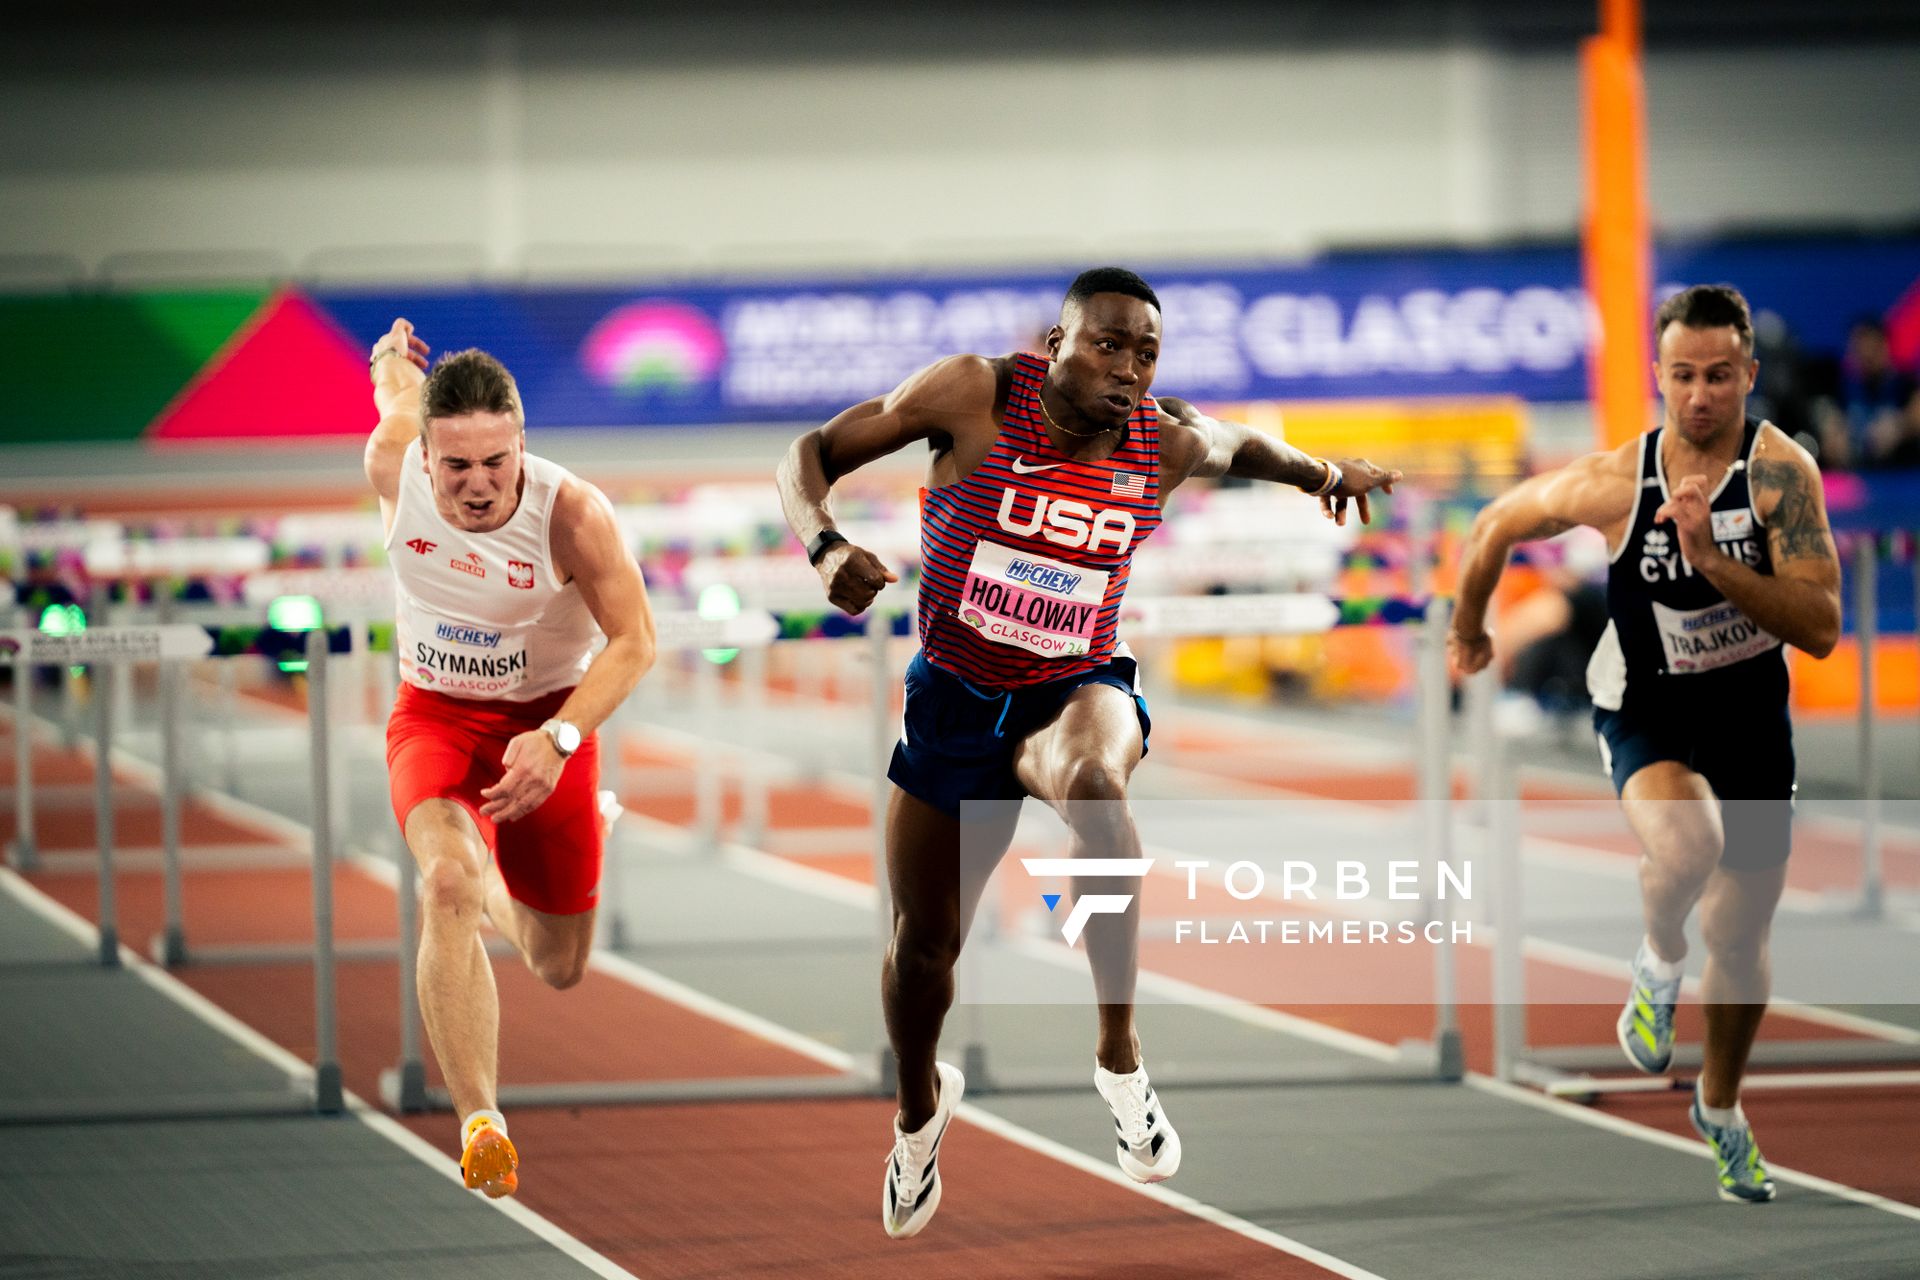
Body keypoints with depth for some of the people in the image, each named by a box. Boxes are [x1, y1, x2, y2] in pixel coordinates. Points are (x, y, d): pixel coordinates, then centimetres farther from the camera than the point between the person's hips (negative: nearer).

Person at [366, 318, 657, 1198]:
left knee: (559, 970, 12)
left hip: (547, 721, 0)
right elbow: (399, 390, 3)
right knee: (448, 882, -32)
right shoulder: (393, 467, -20)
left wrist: (559, 738, -32)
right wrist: (396, 359, 24)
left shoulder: (572, 513, -26)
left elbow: (634, 641, -20)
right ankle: (479, 1121, -37)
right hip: (434, 719, 0)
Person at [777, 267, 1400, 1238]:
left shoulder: (1167, 443, -10)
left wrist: (1322, 474, -2)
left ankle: (1120, 1057, -27)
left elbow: (1241, 448, 16)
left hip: (1079, 690, -1)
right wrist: (826, 547, -29)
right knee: (923, 942, 10)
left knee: (1093, 789, -39)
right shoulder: (974, 395, -17)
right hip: (955, 697, 1)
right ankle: (920, 1105, 46)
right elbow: (811, 455, -10)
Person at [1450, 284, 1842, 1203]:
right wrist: (1468, 630, 17)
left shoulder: (1781, 472, -19)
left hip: (1751, 718, 1)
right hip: (1645, 713, -1)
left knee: (1740, 938, 13)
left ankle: (1721, 1106, 41)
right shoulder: (1615, 481, -17)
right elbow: (1497, 527, 2)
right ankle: (1658, 966, -1)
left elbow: (1821, 629, -25)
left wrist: (1713, 560, -35)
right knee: (1686, 844, -35)